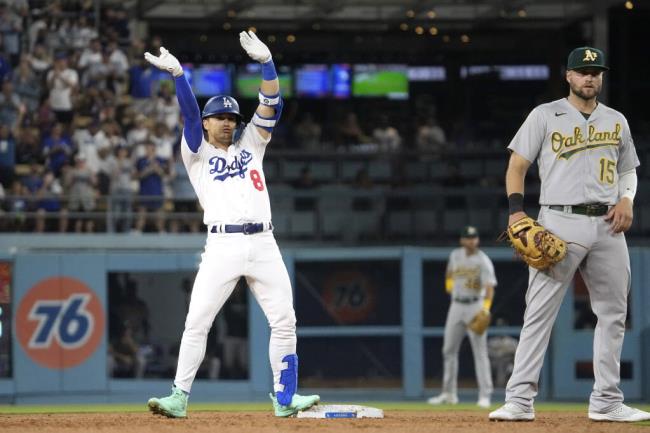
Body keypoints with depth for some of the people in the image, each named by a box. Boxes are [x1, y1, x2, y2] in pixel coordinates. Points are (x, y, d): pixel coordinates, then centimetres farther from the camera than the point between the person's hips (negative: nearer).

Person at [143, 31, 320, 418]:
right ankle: (179, 398, -7)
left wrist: (266, 61, -6)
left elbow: (271, 105, 9)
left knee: (284, 321, 0)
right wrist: (178, 74, -20)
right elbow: (190, 113, -3)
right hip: (223, 245, -3)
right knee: (197, 323, -9)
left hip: (264, 244, 3)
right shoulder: (198, 152, 13)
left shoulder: (250, 144, 20)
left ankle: (285, 398, 8)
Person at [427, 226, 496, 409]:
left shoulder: (483, 261, -14)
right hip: (456, 306, 6)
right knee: (449, 350, 8)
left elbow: (489, 287, -26)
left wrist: (485, 309, -40)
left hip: (475, 306, -6)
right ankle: (449, 393, 18)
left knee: (480, 351, -9)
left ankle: (485, 395, -8)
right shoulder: (456, 255, 4)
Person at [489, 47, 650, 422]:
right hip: (561, 223, -5)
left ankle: (607, 402, 14)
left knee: (613, 314, 6)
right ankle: (520, 401, -12)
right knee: (540, 312, -10)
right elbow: (518, 165, 3)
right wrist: (517, 211, -11)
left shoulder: (617, 121, 16)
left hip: (607, 225, 5)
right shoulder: (546, 116, 4)